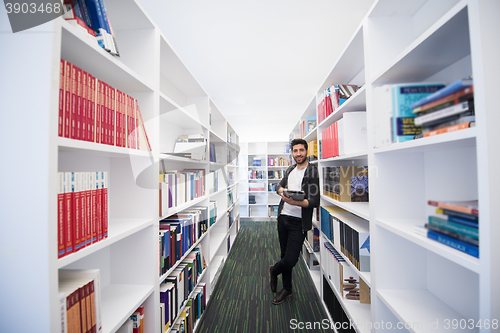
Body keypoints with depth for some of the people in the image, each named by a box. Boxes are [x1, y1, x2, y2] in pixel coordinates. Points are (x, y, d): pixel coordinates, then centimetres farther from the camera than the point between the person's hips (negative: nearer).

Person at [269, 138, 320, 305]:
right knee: (285, 254, 17)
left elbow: (315, 201, -16)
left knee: (291, 260, -3)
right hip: (283, 217, 6)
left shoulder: (314, 172, -10)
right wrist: (282, 191, -9)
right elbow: (279, 185, 15)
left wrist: (295, 202, -31)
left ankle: (274, 270, 32)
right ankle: (287, 289, 39)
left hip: (299, 222, -5)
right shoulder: (290, 170, 11)